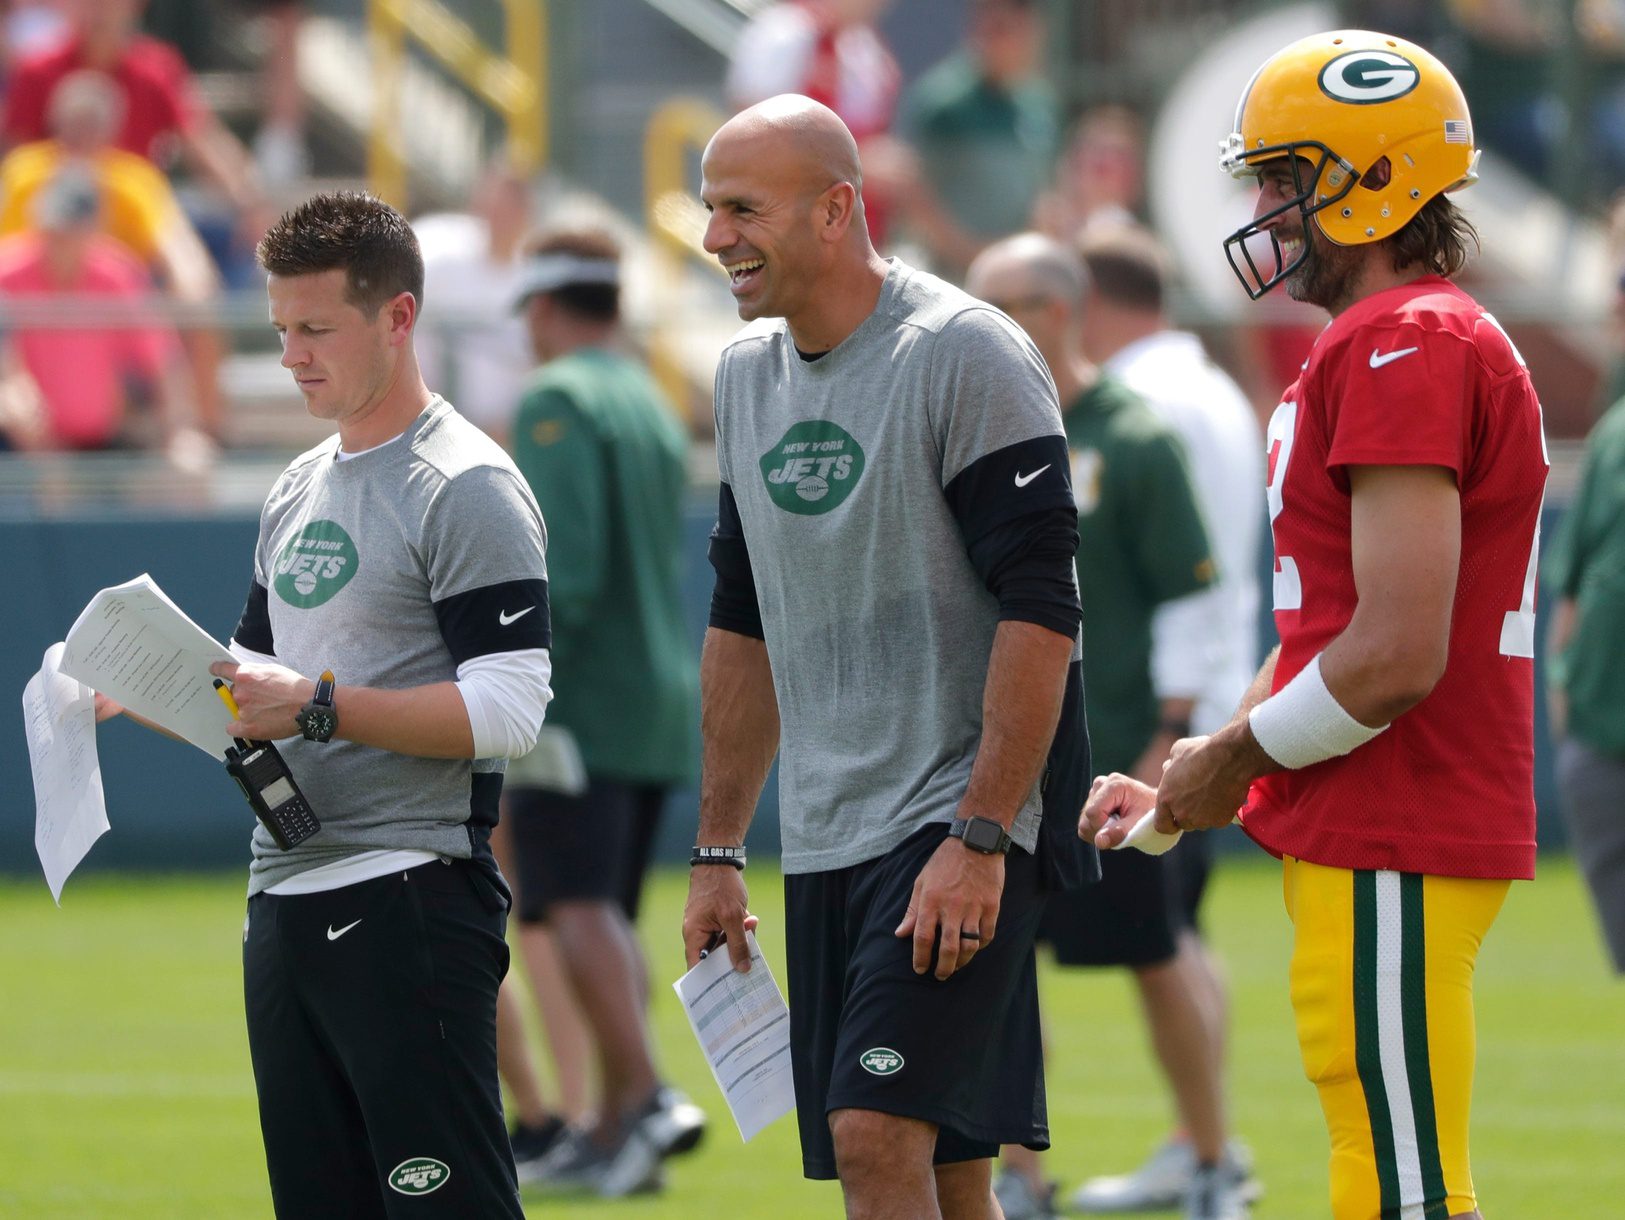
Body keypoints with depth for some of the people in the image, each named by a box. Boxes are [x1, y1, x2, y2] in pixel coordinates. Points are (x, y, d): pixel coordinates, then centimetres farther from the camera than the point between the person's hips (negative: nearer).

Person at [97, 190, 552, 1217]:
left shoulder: (465, 488, -9)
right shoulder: (298, 491, 19)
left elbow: (507, 711, -17)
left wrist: (318, 705, -21)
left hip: (410, 895, -9)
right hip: (284, 894, 9)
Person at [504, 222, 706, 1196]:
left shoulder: (558, 402, -8)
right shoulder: (656, 409, 19)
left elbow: (564, 565, -19)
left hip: (584, 704, -9)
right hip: (664, 701, 9)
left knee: (576, 907, -14)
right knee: (609, 915, 13)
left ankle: (649, 1098, -28)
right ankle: (614, 1134, 10)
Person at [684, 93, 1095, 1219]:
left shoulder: (965, 357, -11)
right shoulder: (748, 374, 13)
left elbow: (1039, 612, -16)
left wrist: (980, 839, -21)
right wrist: (717, 852, 20)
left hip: (959, 823, -7)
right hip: (825, 834, 7)